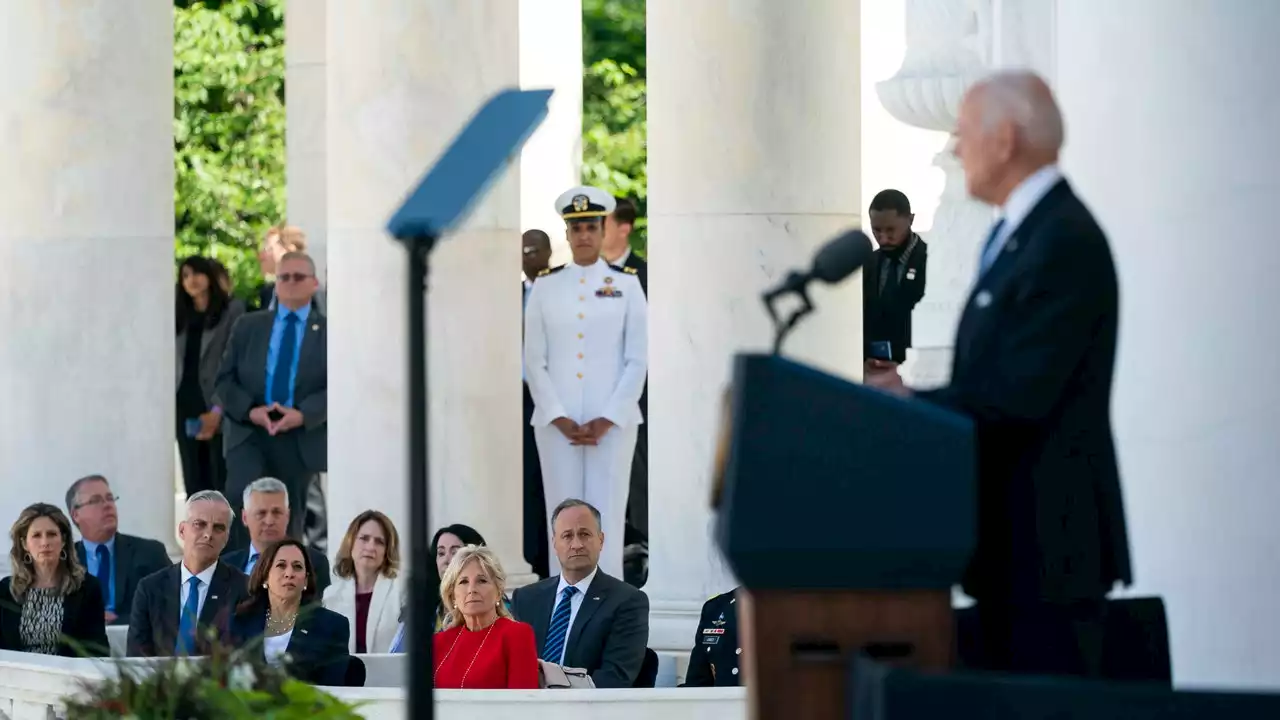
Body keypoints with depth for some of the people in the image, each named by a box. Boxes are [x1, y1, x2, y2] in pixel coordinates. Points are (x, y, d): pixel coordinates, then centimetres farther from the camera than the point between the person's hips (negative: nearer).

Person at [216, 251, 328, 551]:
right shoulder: (247, 326, 12)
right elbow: (225, 379, 8)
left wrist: (303, 415, -18)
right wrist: (250, 411, -12)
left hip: (302, 438, 0)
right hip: (249, 433, 0)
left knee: (288, 520, 6)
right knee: (241, 497, -25)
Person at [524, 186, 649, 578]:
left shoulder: (626, 284, 4)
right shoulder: (545, 286, 7)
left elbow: (637, 360, 0)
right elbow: (534, 361, 4)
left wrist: (606, 421, -9)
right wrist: (560, 420, -7)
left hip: (612, 422, -1)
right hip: (556, 423, 1)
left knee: (607, 523, -3)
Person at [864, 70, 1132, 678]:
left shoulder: (1066, 242, -16)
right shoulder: (1018, 235, 17)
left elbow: (1017, 397, -21)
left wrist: (906, 404, -12)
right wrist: (908, 392, 2)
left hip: (1047, 544, -10)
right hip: (1011, 540, 10)